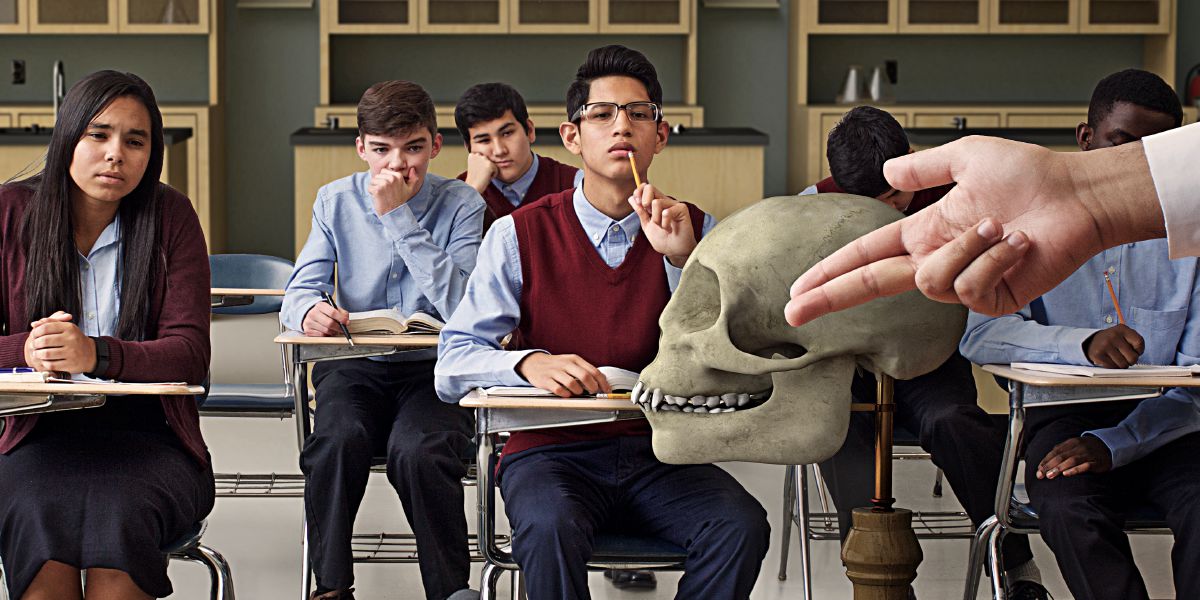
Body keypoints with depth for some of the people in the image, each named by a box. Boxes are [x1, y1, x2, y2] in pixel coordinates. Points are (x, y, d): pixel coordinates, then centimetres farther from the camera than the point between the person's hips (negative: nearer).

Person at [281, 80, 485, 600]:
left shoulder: (461, 205, -1)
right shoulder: (336, 201, 9)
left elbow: (460, 305, -16)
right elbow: (299, 291, 3)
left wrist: (398, 216, -17)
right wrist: (309, 311, -23)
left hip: (434, 368, -2)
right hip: (355, 367, 2)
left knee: (417, 452, -34)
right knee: (338, 440, -32)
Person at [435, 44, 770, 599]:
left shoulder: (696, 230, 6)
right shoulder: (522, 234, 0)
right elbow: (453, 365, -5)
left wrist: (683, 259, -15)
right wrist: (529, 362, -26)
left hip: (661, 454, 3)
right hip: (552, 452, -2)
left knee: (741, 525, -26)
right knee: (552, 527, -36)